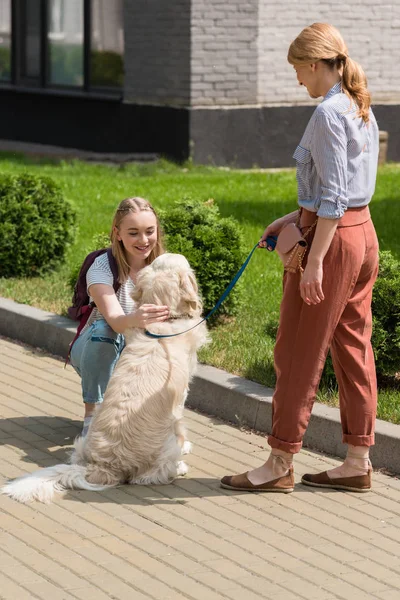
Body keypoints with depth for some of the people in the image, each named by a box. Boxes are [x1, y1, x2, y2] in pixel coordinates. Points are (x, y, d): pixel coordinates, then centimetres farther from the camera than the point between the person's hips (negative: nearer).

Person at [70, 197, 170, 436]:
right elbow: (115, 321, -38)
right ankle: (92, 412, -24)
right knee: (102, 329, -34)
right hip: (99, 350, -3)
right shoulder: (102, 267, -22)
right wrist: (134, 320, -62)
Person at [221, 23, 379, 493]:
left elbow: (333, 197, -21)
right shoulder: (362, 110, 11)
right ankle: (358, 463, 17)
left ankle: (279, 465, 8)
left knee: (298, 354, 0)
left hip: (333, 240, -9)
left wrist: (314, 261, -21)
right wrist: (294, 219, 16)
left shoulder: (328, 113, -17)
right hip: (363, 233, 9)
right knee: (353, 349, 12)